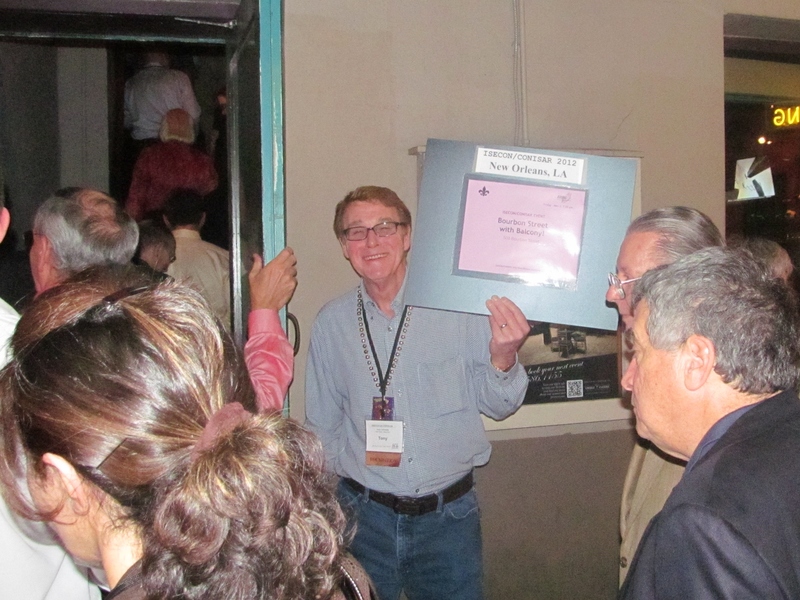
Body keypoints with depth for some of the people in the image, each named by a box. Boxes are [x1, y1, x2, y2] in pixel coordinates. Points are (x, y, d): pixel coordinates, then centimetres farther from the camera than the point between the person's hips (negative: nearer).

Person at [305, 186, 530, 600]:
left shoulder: (459, 306, -11)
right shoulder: (331, 323, -2)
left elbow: (497, 406, -4)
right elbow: (322, 429, 9)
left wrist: (503, 360, -23)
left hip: (448, 518, -1)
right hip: (363, 516, 2)